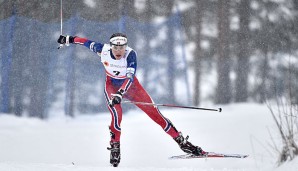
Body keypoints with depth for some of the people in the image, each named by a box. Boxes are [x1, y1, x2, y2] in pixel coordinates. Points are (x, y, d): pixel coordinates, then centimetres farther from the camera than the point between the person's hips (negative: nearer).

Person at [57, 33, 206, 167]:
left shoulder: (130, 54, -31)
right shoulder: (103, 50, -23)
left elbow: (130, 77, -42)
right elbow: (88, 42, -4)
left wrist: (120, 93, -57)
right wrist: (69, 39, 9)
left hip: (130, 85, -1)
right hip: (112, 86, 1)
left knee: (153, 112, -7)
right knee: (116, 114, -26)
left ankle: (181, 141, -2)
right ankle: (115, 147, -8)